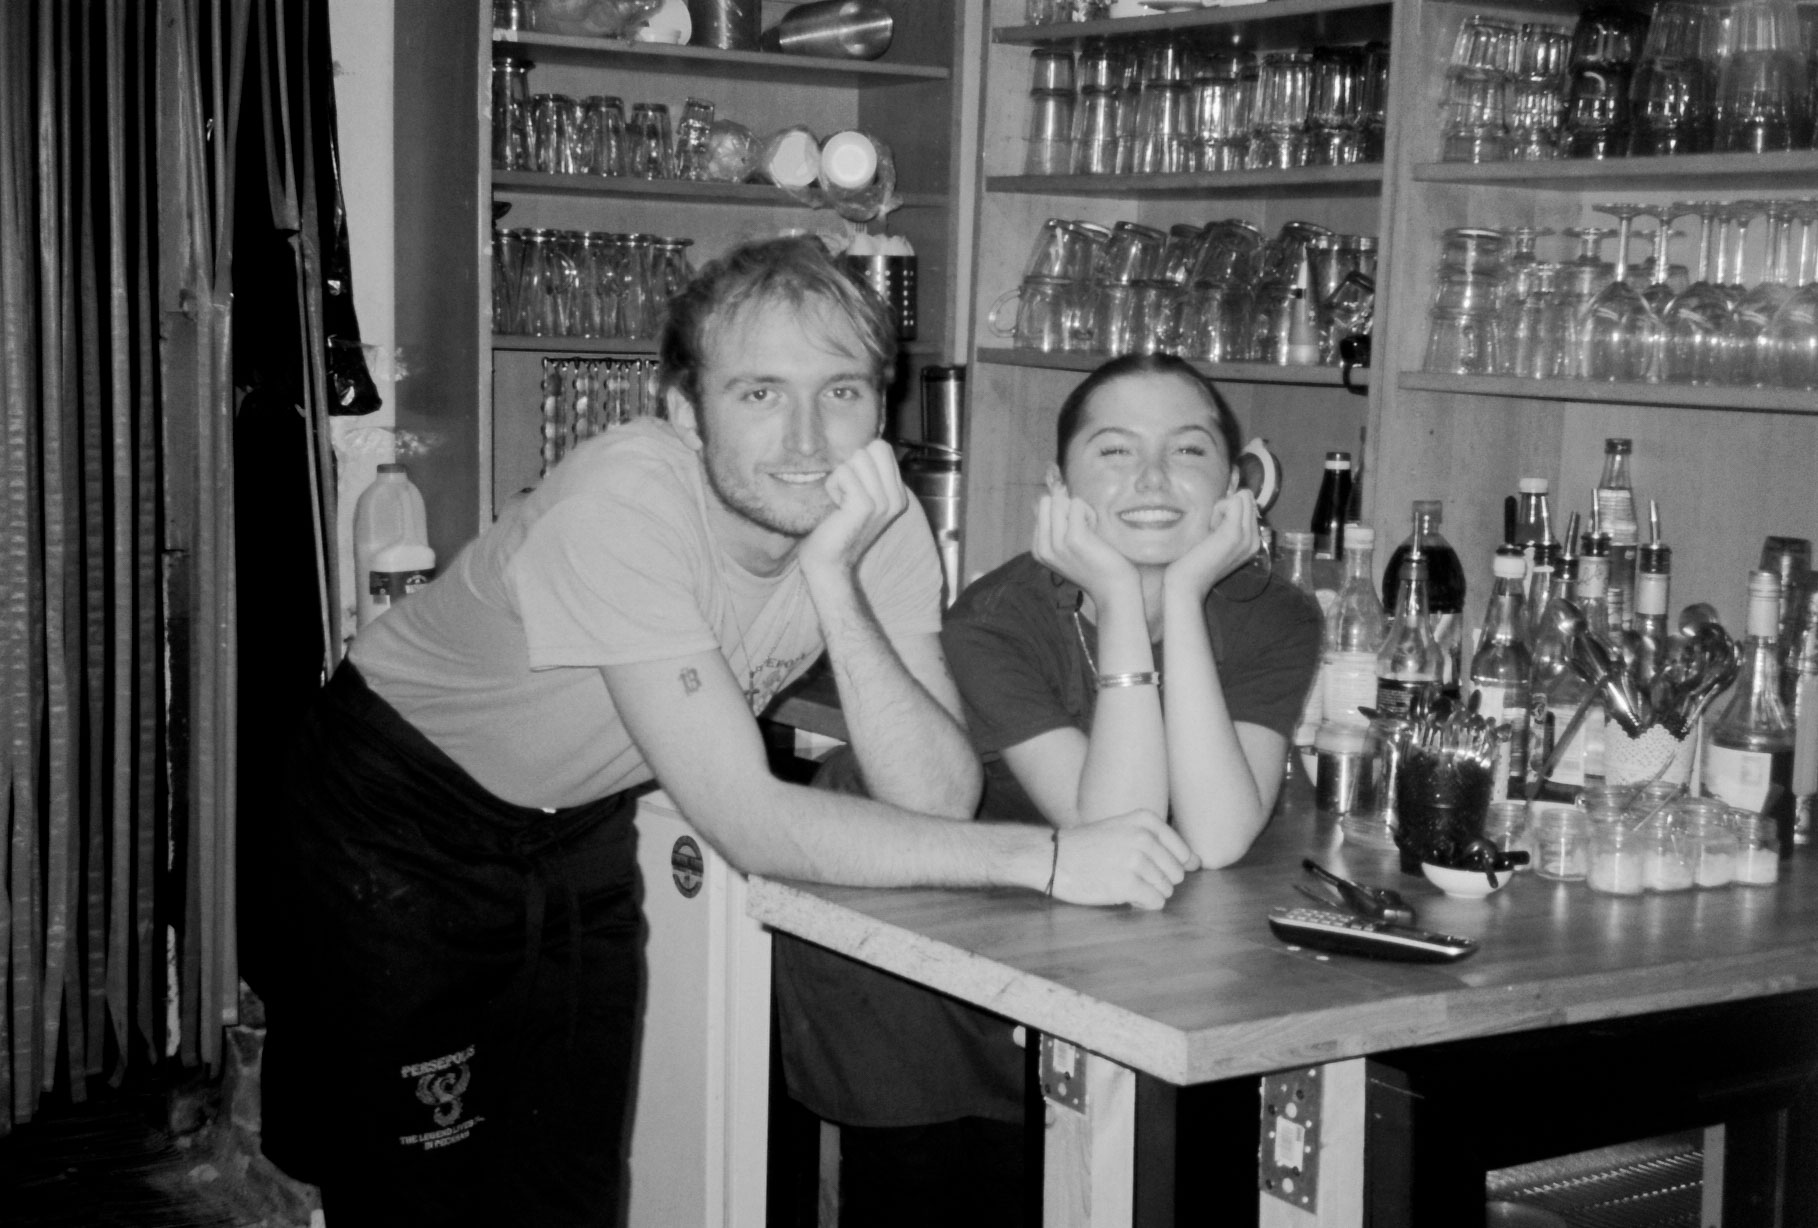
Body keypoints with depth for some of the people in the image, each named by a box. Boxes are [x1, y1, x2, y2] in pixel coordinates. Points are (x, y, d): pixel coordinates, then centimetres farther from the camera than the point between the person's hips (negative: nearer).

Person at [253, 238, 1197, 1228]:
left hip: (580, 838, 5)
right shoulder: (624, 506, -34)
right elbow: (750, 826, -35)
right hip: (397, 827, -5)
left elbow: (936, 799, -24)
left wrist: (833, 581, -36)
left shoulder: (879, 523, -16)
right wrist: (1045, 857, -38)